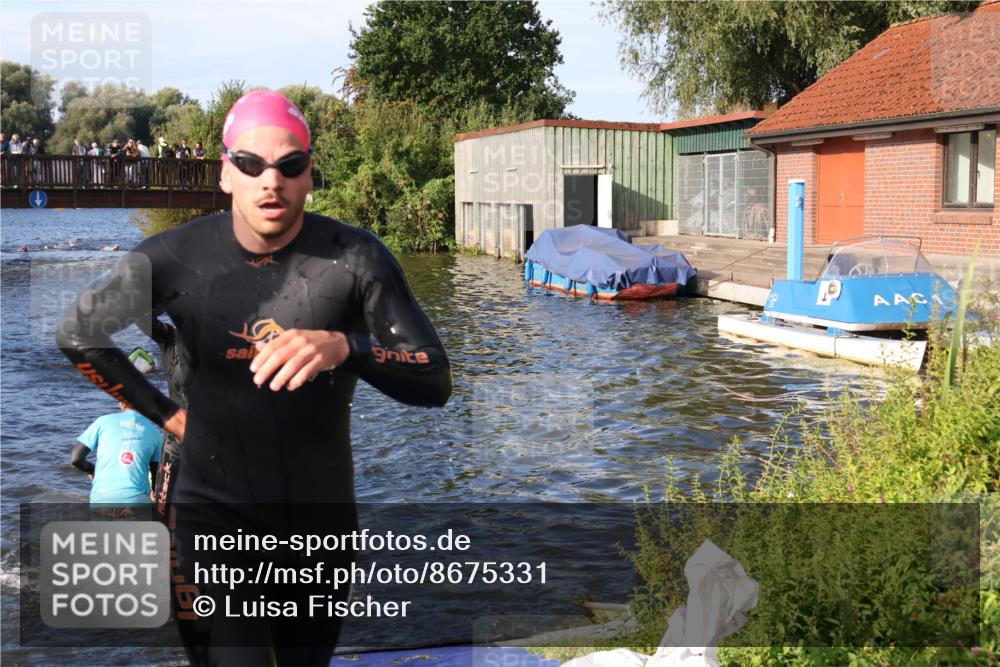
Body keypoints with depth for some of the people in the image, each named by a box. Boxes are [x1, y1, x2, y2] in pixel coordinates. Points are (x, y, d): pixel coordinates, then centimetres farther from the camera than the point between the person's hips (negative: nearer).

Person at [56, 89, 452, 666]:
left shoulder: (355, 257, -13)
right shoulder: (176, 258, -11)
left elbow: (435, 381, -17)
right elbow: (77, 336, 6)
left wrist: (344, 348, -35)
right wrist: (165, 414, 2)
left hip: (323, 515, 2)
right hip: (215, 512, -1)